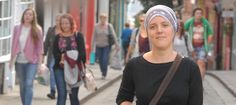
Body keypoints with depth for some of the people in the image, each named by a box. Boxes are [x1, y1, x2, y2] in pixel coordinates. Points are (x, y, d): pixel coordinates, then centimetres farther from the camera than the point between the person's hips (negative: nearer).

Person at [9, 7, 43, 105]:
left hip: (31, 61, -3)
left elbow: (40, 47, -2)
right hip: (19, 61, 3)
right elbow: (14, 45, 9)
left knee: (29, 84, -14)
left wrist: (40, 63, -6)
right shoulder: (17, 28, 5)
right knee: (22, 85, 10)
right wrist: (11, 60, 7)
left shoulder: (37, 29, -2)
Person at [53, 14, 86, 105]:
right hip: (60, 69, 0)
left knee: (74, 96, 8)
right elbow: (55, 53, 1)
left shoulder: (78, 36, 1)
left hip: (74, 69, 0)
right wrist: (62, 57, -19)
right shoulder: (58, 37, 7)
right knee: (61, 95, -8)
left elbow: (82, 52, -6)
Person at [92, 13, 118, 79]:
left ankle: (104, 74, 1)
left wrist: (116, 44, -3)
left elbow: (113, 35, -2)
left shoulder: (109, 26, -5)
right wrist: (93, 46, 4)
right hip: (98, 46, 2)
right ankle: (103, 73, 23)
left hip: (107, 46, -2)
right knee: (100, 61, 5)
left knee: (105, 60, -11)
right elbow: (94, 36, 3)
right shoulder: (96, 26, -2)